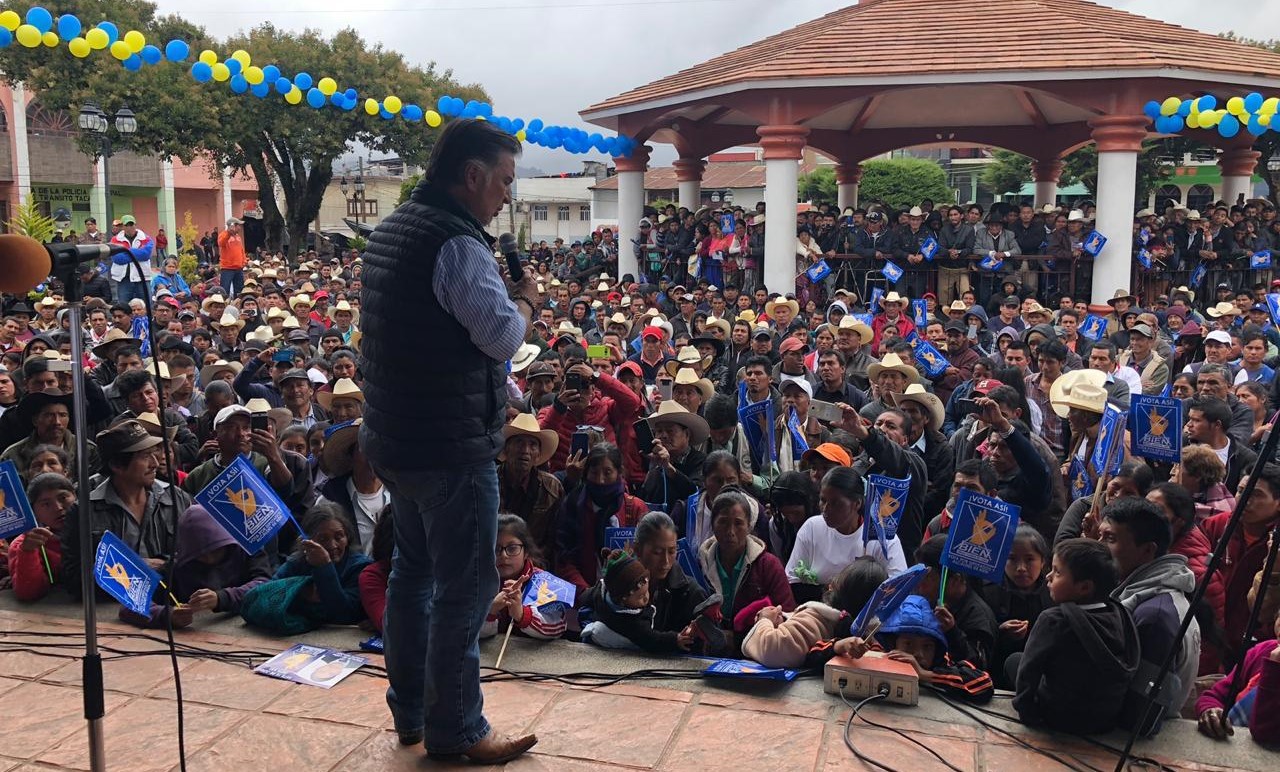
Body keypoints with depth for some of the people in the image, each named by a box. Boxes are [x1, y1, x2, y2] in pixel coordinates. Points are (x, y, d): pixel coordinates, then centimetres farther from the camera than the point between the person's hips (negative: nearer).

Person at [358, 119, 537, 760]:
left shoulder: (392, 228, 12)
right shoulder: (456, 242, -19)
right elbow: (503, 337, -22)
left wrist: (504, 296, 11)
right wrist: (526, 299, -3)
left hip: (395, 437, 10)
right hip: (452, 445, -10)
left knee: (413, 571, 18)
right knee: (465, 587, 2)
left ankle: (409, 712, 31)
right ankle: (456, 731, 14)